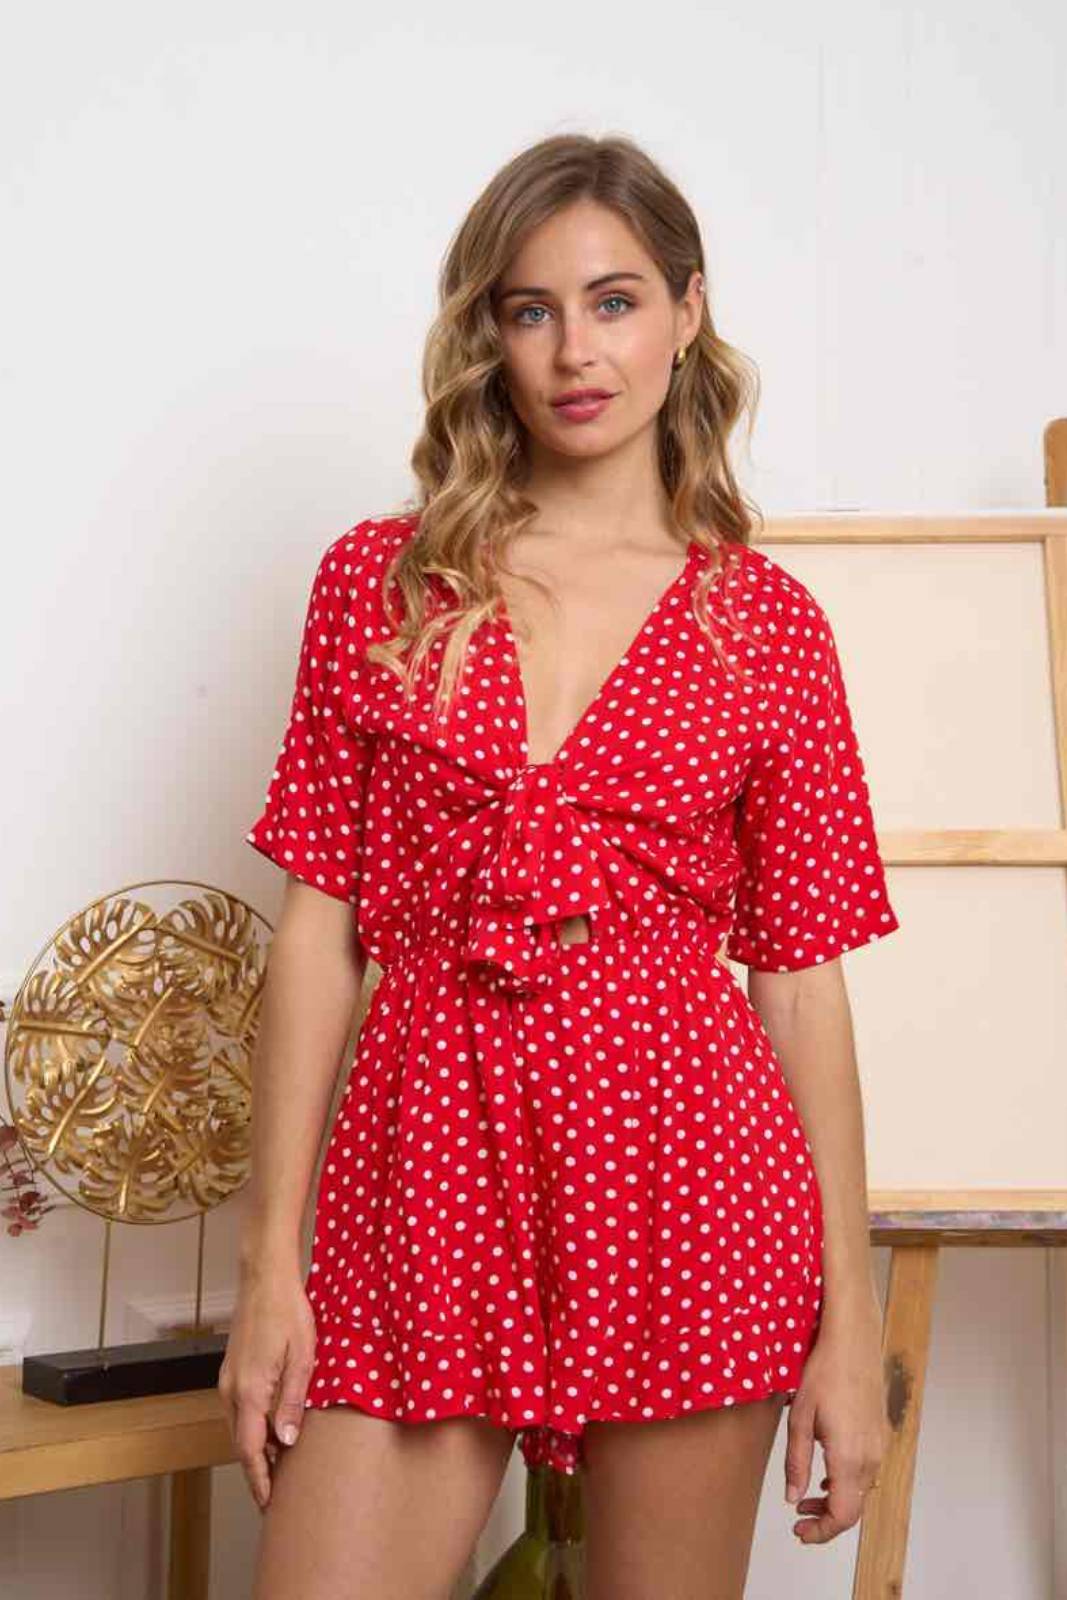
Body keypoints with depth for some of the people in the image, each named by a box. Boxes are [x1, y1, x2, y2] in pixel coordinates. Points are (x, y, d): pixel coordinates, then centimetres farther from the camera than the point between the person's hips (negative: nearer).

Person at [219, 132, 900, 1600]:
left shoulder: (771, 623, 4)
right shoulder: (378, 581, 5)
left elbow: (801, 977, 3)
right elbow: (319, 925, 3)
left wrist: (851, 1315, 1)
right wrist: (270, 1261, -1)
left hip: (680, 1171, 0)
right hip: (430, 1164, 1)